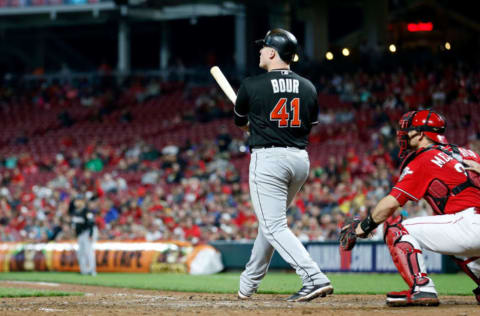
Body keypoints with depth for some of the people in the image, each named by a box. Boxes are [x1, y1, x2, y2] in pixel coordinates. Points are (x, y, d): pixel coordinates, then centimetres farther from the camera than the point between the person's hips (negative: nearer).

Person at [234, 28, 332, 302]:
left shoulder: (252, 85, -5)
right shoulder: (308, 88, 7)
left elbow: (240, 122, 12)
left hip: (268, 159, -6)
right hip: (300, 159, 6)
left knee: (274, 226, -8)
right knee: (271, 219, 20)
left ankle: (315, 279, -25)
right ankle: (248, 285, 29)